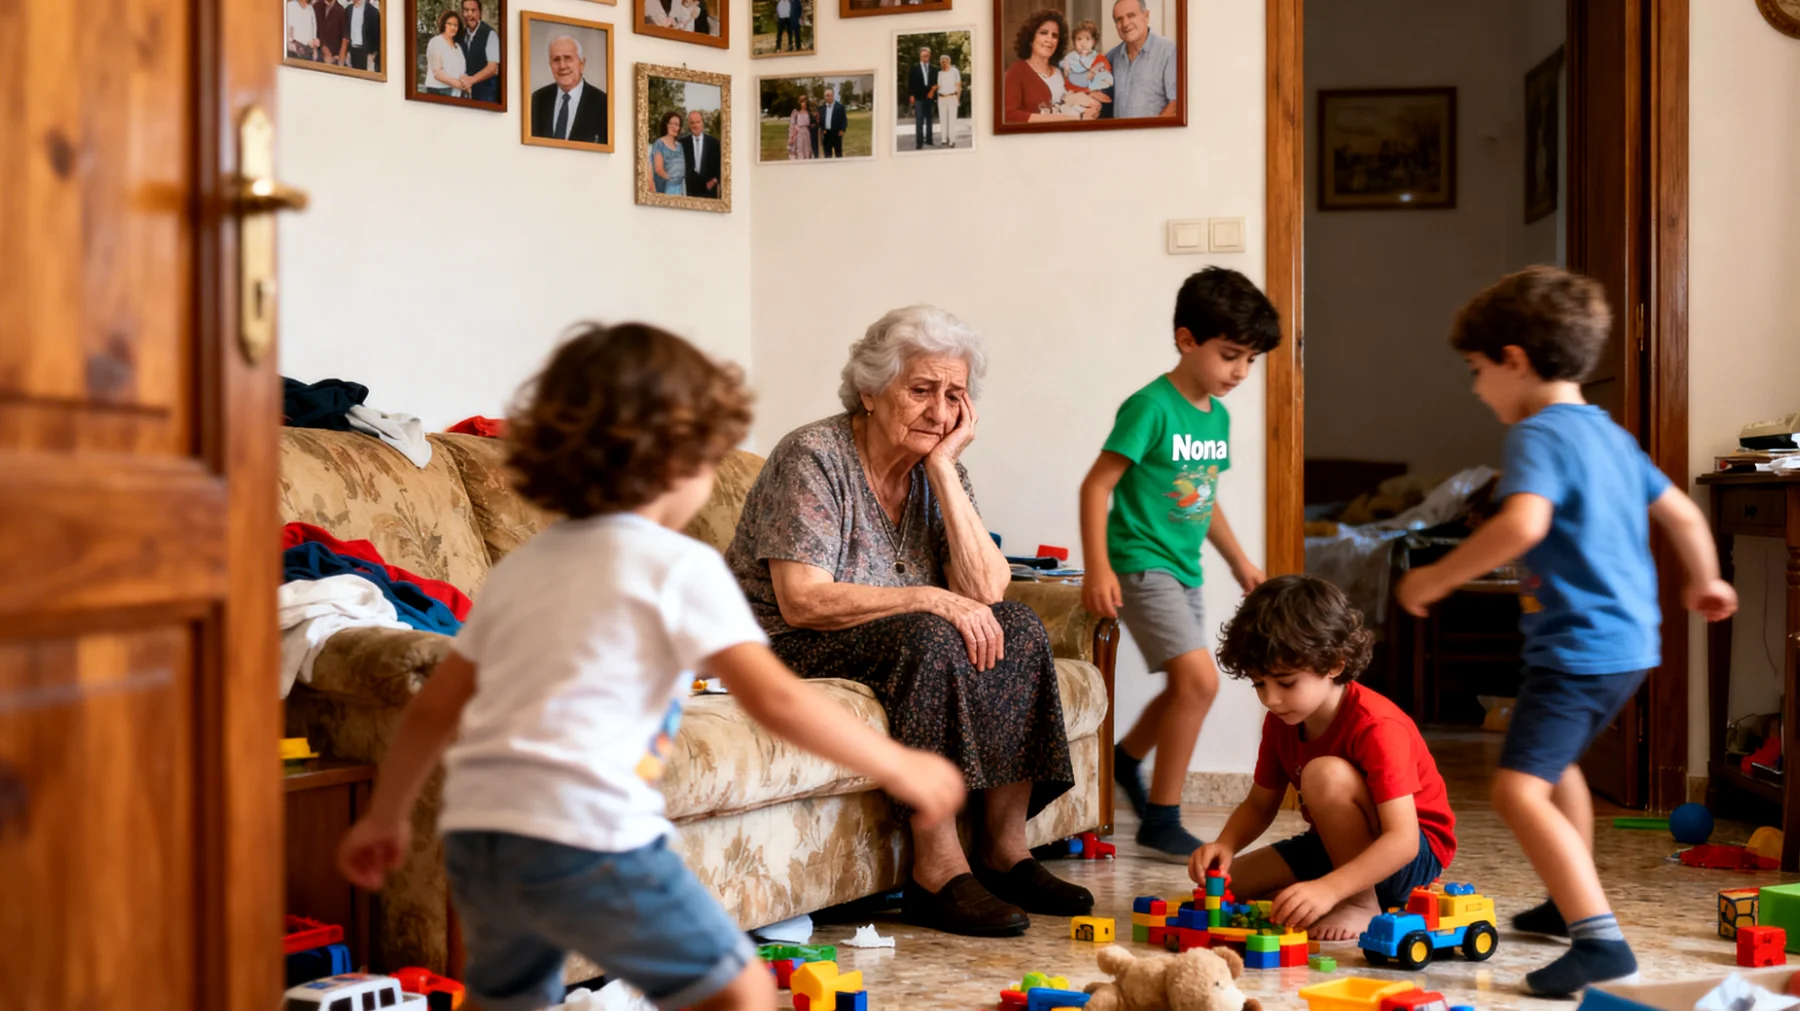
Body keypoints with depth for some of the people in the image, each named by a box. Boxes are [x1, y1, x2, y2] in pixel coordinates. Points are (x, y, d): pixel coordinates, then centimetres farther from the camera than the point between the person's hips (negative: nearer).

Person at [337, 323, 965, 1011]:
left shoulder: (520, 567, 20)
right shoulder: (679, 566, 0)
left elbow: (434, 707, 24)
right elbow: (775, 700, -7)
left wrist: (386, 817, 36)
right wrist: (899, 768, 2)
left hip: (474, 832, 7)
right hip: (588, 835, -7)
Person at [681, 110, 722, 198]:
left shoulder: (714, 143, 7)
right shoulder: (682, 143, 4)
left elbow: (720, 165, 8)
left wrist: (715, 179, -5)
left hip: (708, 189, 1)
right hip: (689, 189, -1)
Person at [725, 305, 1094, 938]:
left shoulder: (939, 473, 5)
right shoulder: (813, 458, -15)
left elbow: (984, 591, -8)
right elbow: (801, 601, -23)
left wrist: (943, 466, -12)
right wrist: (928, 600, -27)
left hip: (889, 649, 8)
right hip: (782, 649, -7)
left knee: (1019, 631, -12)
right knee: (930, 637, -32)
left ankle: (1005, 851, -12)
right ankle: (937, 872, -30)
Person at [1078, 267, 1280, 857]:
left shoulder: (1218, 416, 10)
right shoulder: (1151, 407, -15)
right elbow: (1096, 485, -16)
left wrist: (1240, 561, 28)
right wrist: (1097, 568, -22)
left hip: (1184, 570, 9)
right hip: (1142, 565, -9)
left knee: (1185, 688, 18)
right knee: (1199, 679, -18)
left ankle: (1126, 759, 47)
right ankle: (1161, 820, -7)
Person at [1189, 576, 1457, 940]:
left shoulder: (1377, 727, -29)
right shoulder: (1281, 721, -5)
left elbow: (1402, 840, -37)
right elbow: (1259, 804, 4)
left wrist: (1328, 889, -51)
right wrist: (1225, 844, -20)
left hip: (1413, 857, -7)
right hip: (1336, 848, 7)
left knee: (1325, 774, -33)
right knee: (1222, 883, -7)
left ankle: (1363, 905, -17)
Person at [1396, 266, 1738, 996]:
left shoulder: (1538, 435, -15)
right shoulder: (1609, 434, 14)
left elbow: (1522, 524, -33)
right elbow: (1680, 513, 23)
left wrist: (1437, 579, -24)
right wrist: (1704, 581, 40)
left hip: (1578, 646, -11)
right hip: (1630, 641, 11)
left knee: (1519, 791, -16)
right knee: (1556, 759, 31)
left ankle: (1600, 940, -24)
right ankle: (1573, 902, 45)